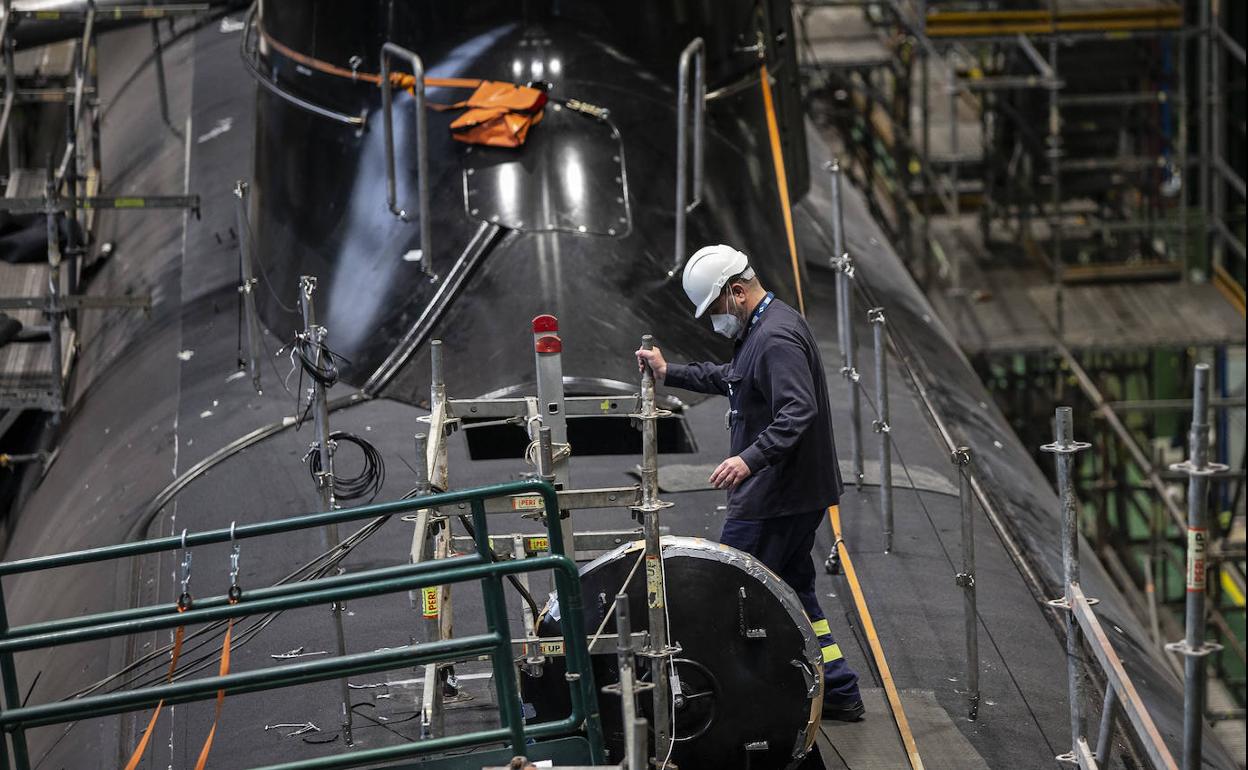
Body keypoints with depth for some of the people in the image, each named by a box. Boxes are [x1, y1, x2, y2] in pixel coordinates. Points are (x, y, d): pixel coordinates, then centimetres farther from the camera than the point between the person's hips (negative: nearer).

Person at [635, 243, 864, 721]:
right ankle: (838, 693, 19)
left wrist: (750, 458, -39)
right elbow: (730, 378, 31)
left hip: (774, 501, -11)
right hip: (796, 493, 11)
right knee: (794, 591, 17)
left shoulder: (777, 339, -21)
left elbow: (799, 412, -30)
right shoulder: (764, 328, 14)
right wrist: (669, 374, 26)